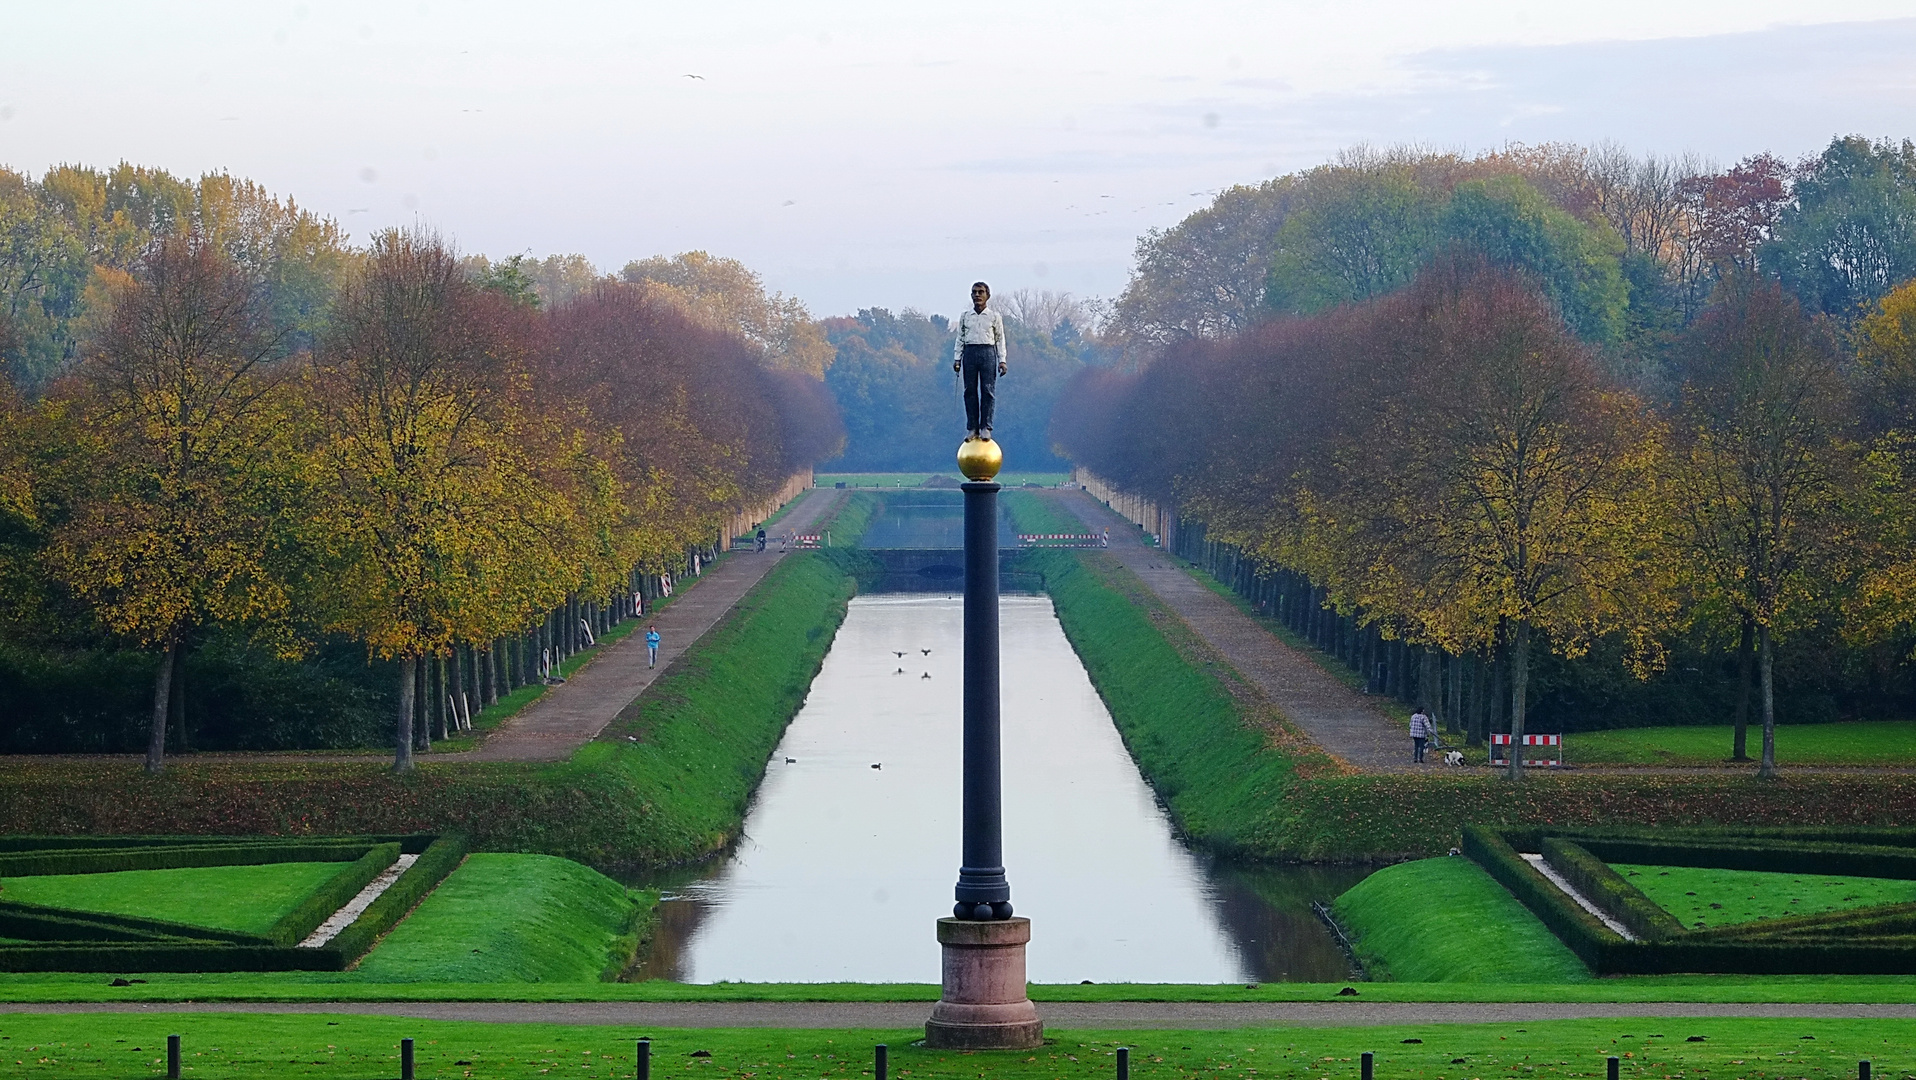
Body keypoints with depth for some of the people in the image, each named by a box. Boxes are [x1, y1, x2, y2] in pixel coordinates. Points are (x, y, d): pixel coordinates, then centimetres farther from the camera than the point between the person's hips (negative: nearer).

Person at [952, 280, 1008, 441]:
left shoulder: (994, 317, 6)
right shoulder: (965, 317, 11)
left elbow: (1000, 340, 7)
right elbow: (960, 339, 12)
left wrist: (1002, 360, 0)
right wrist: (956, 359, 4)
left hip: (988, 352, -2)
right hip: (969, 352, 2)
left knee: (988, 390, -5)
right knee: (970, 390, 0)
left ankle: (986, 427, -3)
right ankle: (973, 428, 2)